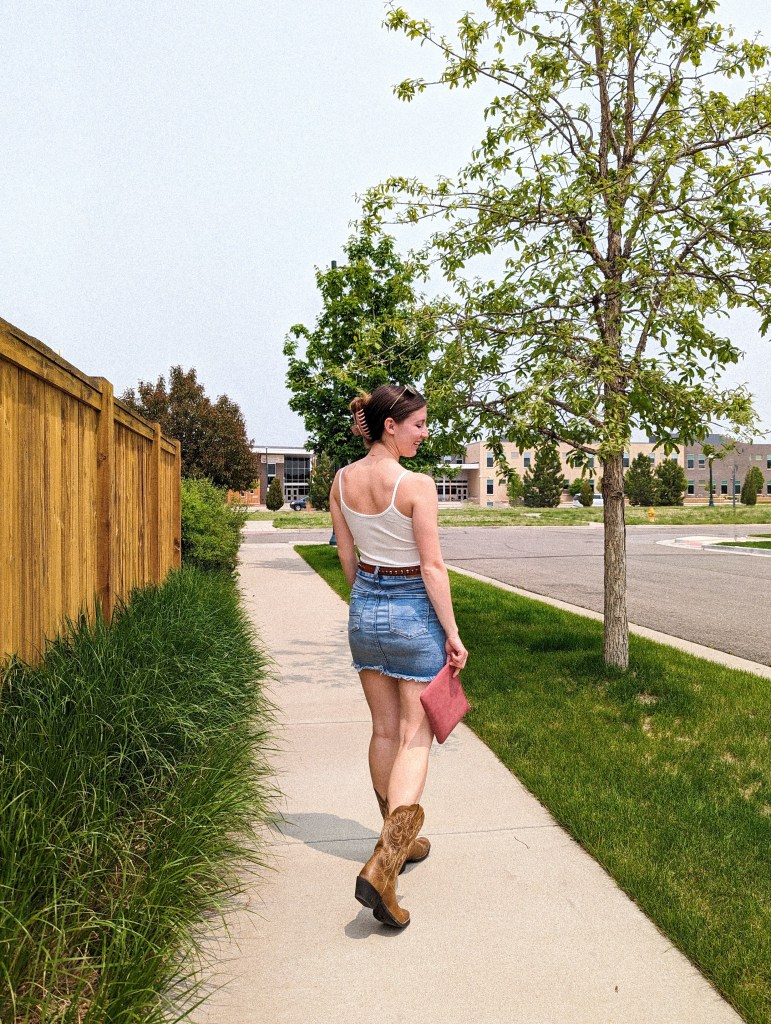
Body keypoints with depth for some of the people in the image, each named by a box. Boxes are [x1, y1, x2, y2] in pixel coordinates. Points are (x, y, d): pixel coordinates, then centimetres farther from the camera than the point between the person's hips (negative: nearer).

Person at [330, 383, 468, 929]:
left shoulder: (342, 481, 0)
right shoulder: (417, 485, -18)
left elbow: (347, 556, 9)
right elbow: (432, 567, -16)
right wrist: (452, 633, -8)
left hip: (365, 608, 6)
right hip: (415, 612, -6)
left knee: (385, 731, 18)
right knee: (415, 738, 4)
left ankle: (397, 840, 35)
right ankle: (382, 865, -8)